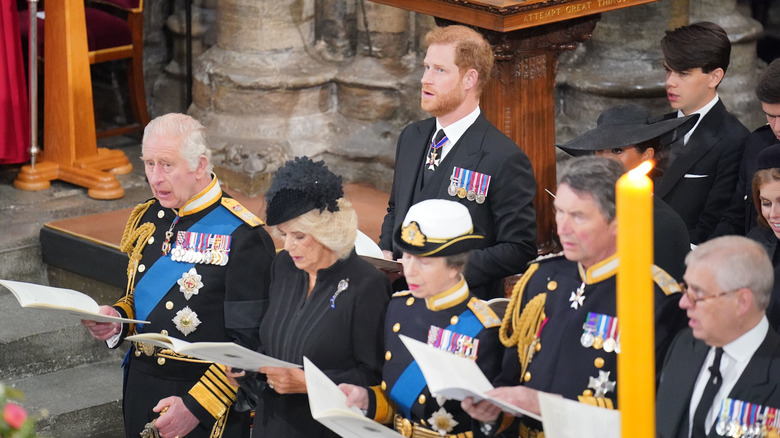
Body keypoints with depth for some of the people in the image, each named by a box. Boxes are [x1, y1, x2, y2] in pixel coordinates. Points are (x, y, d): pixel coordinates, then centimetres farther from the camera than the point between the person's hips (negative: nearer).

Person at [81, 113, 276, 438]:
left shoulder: (242, 237, -17)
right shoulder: (148, 218, 5)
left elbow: (251, 343, -18)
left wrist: (196, 407, -21)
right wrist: (117, 319, -2)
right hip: (141, 386, 6)